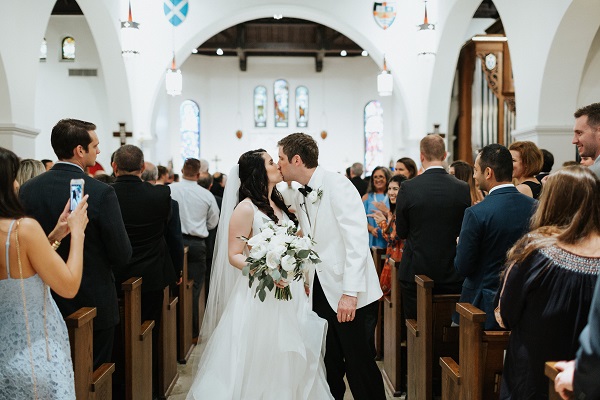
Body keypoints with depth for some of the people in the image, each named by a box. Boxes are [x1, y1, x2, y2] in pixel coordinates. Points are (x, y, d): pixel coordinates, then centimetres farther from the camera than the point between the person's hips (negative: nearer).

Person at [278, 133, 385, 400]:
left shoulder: (337, 185, -13)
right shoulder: (299, 197, 11)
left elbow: (357, 241, -20)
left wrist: (350, 293, -23)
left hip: (351, 296, -7)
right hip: (321, 292, 7)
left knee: (359, 364, 3)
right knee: (328, 366, 14)